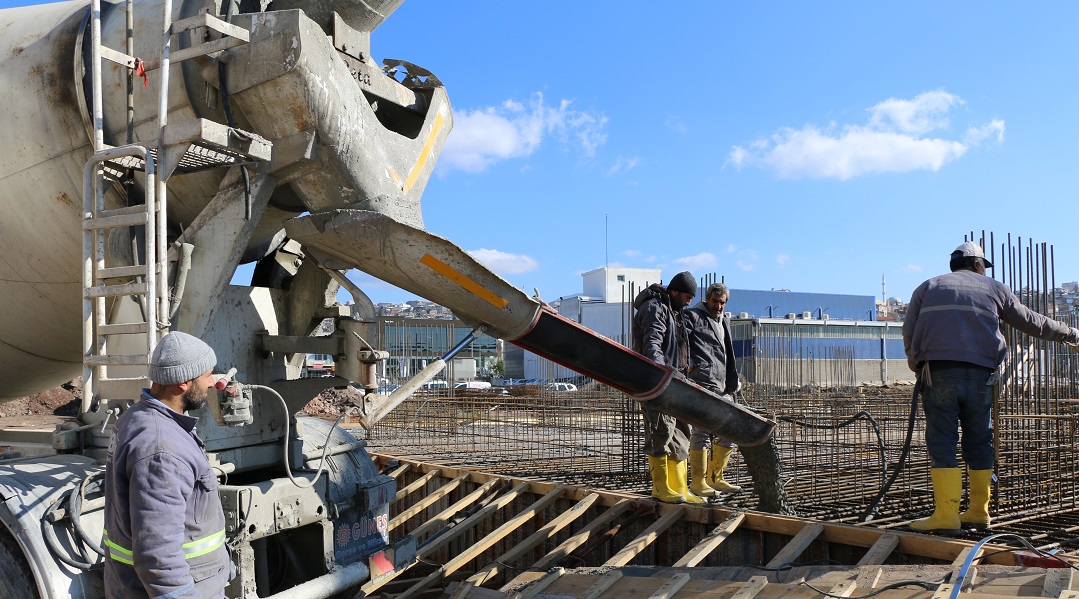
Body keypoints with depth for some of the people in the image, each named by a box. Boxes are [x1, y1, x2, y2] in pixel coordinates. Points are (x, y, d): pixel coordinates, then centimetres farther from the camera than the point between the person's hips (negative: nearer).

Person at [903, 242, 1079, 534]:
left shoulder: (928, 287, 18)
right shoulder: (994, 288, 18)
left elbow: (909, 331, 10)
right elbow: (1033, 323, 22)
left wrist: (917, 367, 22)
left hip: (938, 371, -1)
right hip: (980, 375, 1)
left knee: (941, 443, -4)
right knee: (979, 443, 12)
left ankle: (946, 516, -10)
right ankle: (979, 512, 16)